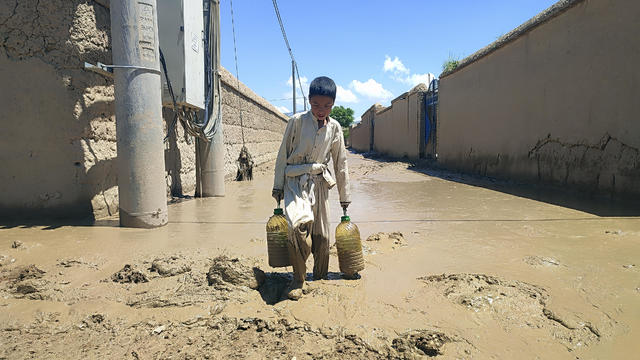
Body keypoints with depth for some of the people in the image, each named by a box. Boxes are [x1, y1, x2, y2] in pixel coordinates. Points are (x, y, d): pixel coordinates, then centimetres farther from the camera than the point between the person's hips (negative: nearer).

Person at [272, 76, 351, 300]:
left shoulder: (335, 128, 6)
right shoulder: (297, 121, -4)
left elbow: (340, 164, 12)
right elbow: (283, 155, 1)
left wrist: (344, 198, 13)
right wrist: (278, 188, 1)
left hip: (319, 183, 3)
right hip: (295, 181, -3)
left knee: (321, 235, 5)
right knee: (298, 225, -26)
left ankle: (319, 277, 29)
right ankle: (298, 279, -8)